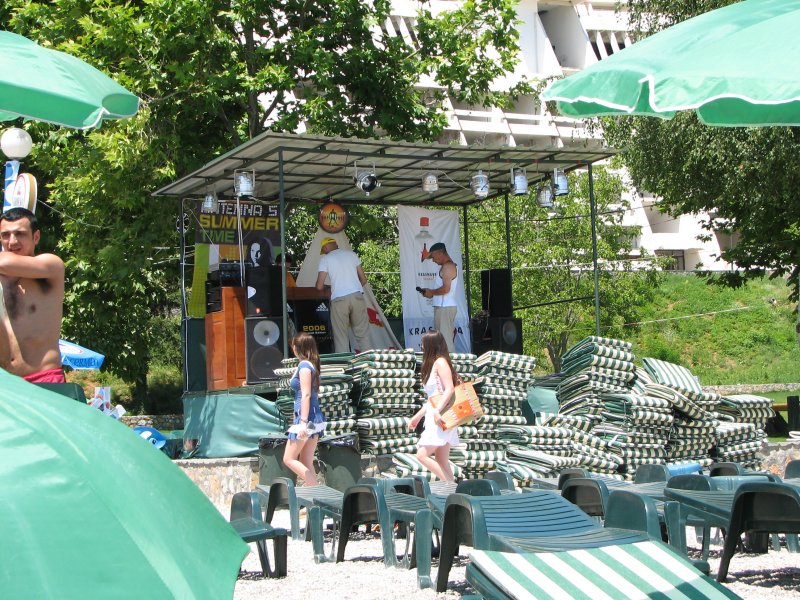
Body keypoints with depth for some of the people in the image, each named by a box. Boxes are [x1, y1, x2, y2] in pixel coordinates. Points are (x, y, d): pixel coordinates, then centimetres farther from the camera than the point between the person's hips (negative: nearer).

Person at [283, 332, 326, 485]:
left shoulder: (304, 366, -11)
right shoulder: (311, 365, 15)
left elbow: (306, 395, -19)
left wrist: (303, 422, -23)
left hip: (307, 418, -9)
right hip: (315, 420, 9)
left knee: (289, 459, -3)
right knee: (306, 463, 9)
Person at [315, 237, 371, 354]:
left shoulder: (325, 259, 5)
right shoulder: (351, 254, 14)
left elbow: (319, 286, -1)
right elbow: (363, 279, 14)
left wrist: (326, 288, 20)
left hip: (338, 299, -3)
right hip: (357, 295, 3)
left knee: (341, 338, 1)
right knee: (363, 335, 6)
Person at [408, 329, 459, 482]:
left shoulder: (440, 362, -7)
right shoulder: (433, 364, 21)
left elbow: (450, 389, -18)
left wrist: (437, 411, -26)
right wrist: (418, 416, 25)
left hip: (442, 416, -9)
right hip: (435, 418, 9)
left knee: (422, 455, -13)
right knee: (441, 462, 4)